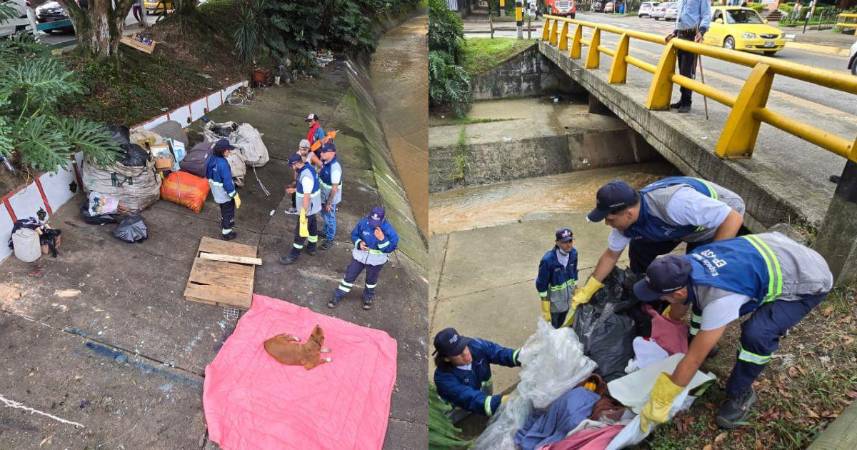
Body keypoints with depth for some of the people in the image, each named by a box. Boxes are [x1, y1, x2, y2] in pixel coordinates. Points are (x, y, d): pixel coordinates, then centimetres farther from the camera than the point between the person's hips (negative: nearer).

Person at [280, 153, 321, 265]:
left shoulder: (306, 176, -32)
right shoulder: (308, 168, 0)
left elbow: (306, 196, -30)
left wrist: (304, 214, -25)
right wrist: (295, 189, 25)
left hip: (307, 209, -10)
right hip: (313, 207, 10)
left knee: (300, 232, 3)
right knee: (312, 227, 24)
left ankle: (293, 255, 16)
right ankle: (311, 248, 43)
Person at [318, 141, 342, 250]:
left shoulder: (335, 167, -33)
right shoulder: (326, 162, -5)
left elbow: (334, 188, -28)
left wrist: (329, 203, -21)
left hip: (330, 198, -8)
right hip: (323, 196, 8)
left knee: (329, 218, 11)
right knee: (324, 216, 27)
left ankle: (330, 239, 30)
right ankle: (326, 232, 50)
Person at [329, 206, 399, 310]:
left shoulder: (388, 229, -26)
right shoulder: (363, 222, -19)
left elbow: (392, 247, -24)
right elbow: (354, 235, -3)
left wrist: (382, 239, -40)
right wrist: (359, 243, -23)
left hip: (376, 260, -1)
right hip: (360, 255, 1)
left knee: (371, 280, 23)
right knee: (349, 276, 12)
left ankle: (368, 297, 50)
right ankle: (338, 296, 32)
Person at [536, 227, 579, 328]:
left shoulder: (573, 253, -12)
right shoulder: (548, 260, -30)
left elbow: (574, 274, 5)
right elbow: (541, 285, -21)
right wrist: (545, 310, -16)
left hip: (567, 300, 5)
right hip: (553, 303, -5)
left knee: (560, 326, 26)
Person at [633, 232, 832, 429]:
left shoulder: (719, 299, -39)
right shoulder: (686, 265, -17)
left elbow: (693, 360, -32)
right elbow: (676, 311, 4)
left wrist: (658, 404, -23)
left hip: (809, 279, -8)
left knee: (757, 334, -27)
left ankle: (740, 393, -2)